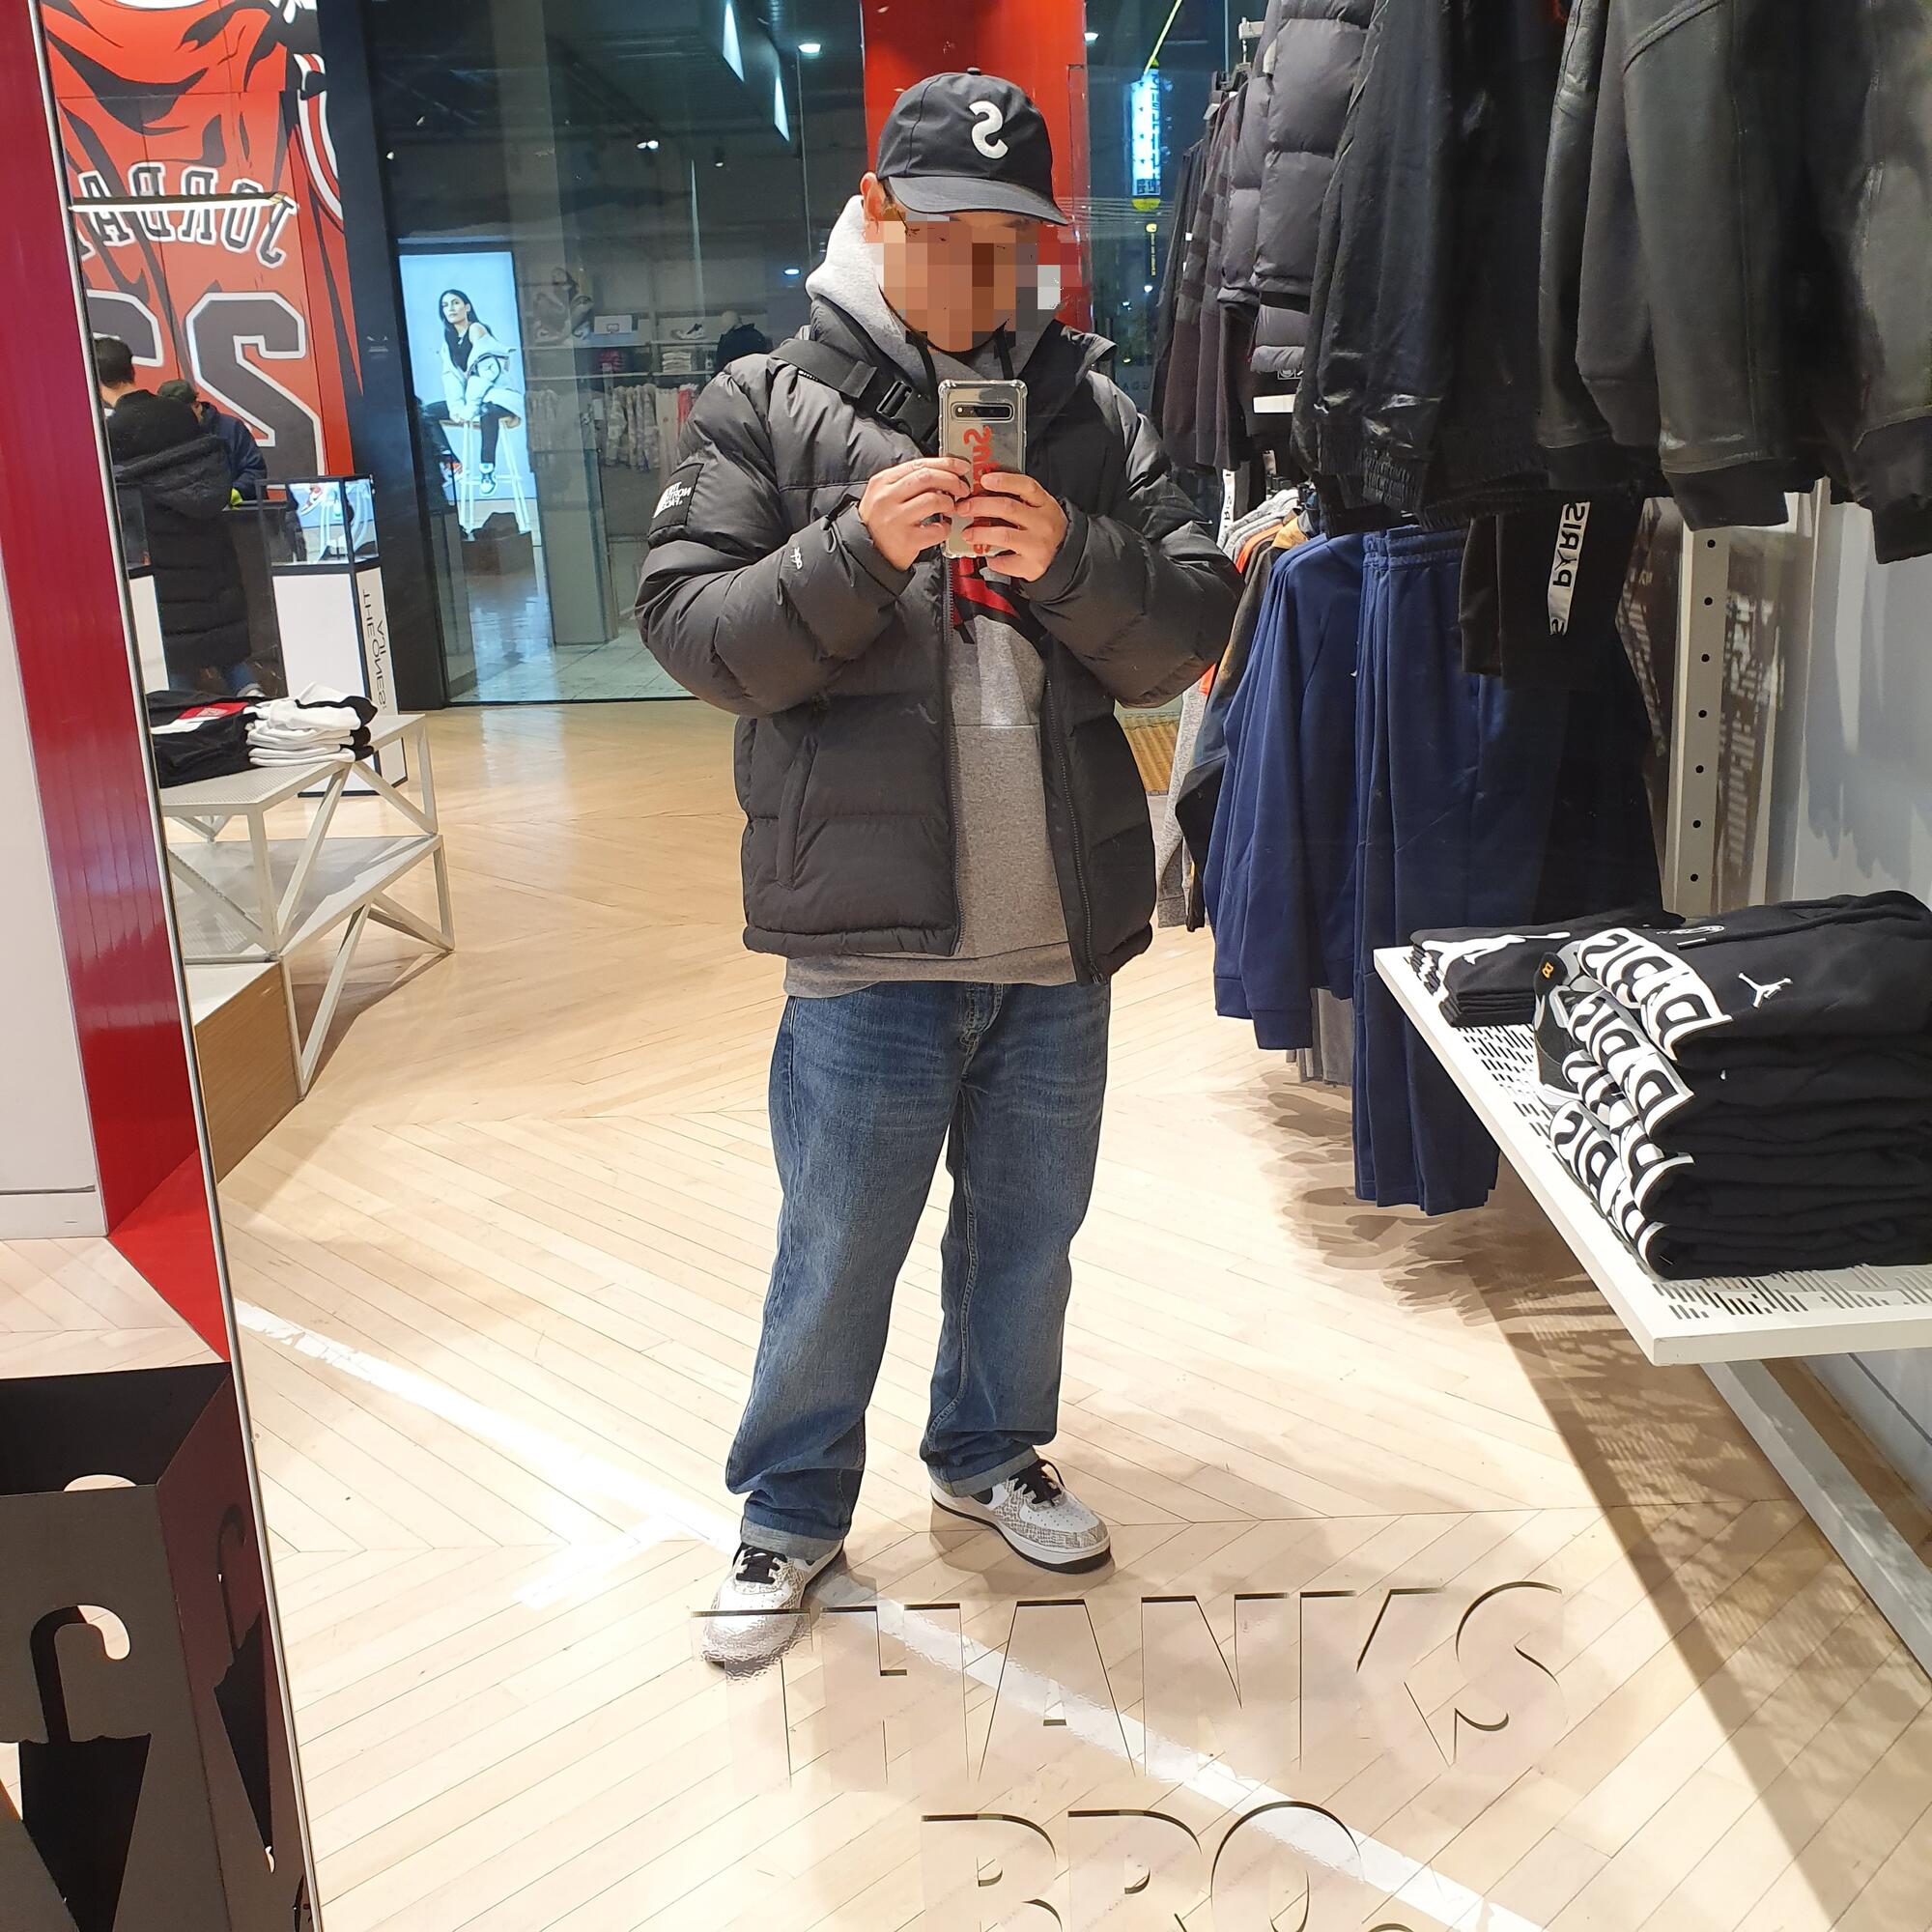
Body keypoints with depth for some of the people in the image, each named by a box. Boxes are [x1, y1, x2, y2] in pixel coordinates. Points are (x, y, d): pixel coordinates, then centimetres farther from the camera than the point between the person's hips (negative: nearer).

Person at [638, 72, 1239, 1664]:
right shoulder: (768, 407, 0)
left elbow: (1191, 635, 3)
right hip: (869, 934, -3)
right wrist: (859, 549, -21)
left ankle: (992, 1453, 42)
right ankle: (793, 1515, 29)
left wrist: (1069, 560, -16)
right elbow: (694, 635, -7)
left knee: (1029, 1230, 18)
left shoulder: (1091, 411, 7)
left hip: (1063, 935, 4)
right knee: (839, 1250, 8)